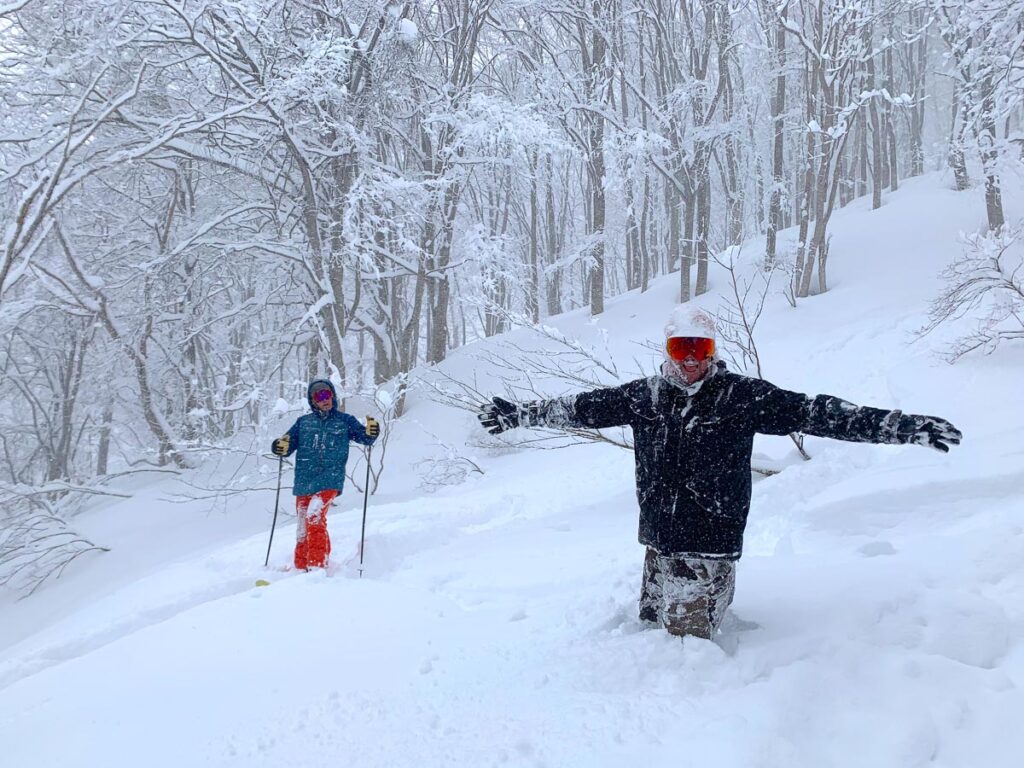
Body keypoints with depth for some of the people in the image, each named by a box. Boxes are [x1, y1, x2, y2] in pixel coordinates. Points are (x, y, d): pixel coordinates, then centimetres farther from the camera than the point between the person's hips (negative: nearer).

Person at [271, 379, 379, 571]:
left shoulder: (345, 421, 9)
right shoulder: (303, 422, 14)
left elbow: (363, 436, 6)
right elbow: (288, 445, 13)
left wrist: (371, 432, -18)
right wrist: (281, 446, -11)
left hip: (330, 481, -4)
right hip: (304, 482, 4)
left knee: (314, 516, -24)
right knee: (302, 528, 7)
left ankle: (317, 565, -22)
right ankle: (301, 567, 21)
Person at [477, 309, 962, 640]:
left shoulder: (743, 396, -7)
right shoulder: (645, 396, 3)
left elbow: (815, 414, -12)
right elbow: (584, 408, 12)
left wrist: (906, 427, -18)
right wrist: (517, 414, 17)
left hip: (709, 549, -4)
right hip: (659, 544, 5)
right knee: (651, 628, 15)